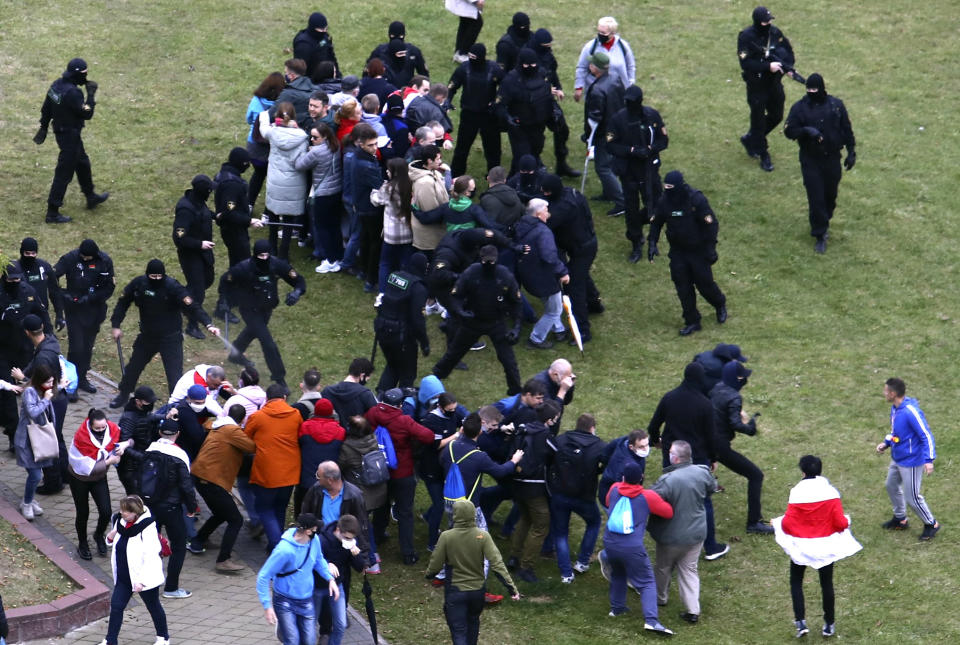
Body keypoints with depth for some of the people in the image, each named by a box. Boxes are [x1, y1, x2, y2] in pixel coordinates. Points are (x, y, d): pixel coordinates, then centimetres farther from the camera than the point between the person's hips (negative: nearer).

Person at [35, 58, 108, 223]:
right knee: (64, 174, -1)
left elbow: (46, 108, 9)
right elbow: (87, 114, -24)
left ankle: (91, 197, 46)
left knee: (83, 164, 28)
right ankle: (52, 213, 4)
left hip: (60, 131, 10)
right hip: (70, 136, -10)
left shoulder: (57, 84, -1)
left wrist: (44, 127, 21)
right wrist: (91, 94, -16)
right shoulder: (72, 92, -29)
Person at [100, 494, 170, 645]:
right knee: (116, 606, 3)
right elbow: (117, 544, 18)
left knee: (153, 607, 13)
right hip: (124, 576, 6)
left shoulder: (147, 529, -24)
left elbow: (150, 556, -24)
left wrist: (141, 580, -25)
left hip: (144, 577, -6)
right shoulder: (120, 522, -1)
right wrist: (111, 538, -6)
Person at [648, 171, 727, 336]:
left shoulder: (696, 199, -22)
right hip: (678, 251, 4)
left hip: (698, 250, -4)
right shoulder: (664, 201, -8)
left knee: (704, 282, 5)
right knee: (683, 287, 4)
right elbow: (655, 222, 8)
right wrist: (652, 243, -2)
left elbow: (711, 223, -17)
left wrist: (710, 248, -17)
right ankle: (692, 322, 18)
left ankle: (720, 305, 37)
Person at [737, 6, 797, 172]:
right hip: (756, 85, -6)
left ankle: (750, 139, 39)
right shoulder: (746, 37, -19)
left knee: (776, 116, 17)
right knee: (759, 119, 5)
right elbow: (745, 63, -24)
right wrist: (768, 66, -31)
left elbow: (788, 51, 5)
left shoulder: (775, 33, -4)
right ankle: (763, 156, 18)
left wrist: (788, 67, -14)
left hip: (774, 83, 6)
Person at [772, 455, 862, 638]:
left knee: (796, 582, 17)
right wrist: (847, 521, 9)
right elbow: (840, 522, -13)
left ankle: (801, 622, 5)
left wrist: (778, 521, 5)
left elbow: (788, 524, -16)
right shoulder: (830, 492, -14)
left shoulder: (796, 493, -17)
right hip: (826, 546, 2)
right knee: (826, 583, 18)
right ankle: (829, 625, 25)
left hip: (801, 547, -2)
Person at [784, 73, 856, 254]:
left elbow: (847, 130, 5)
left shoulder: (836, 105, -2)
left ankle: (824, 223, 40)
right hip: (810, 161, -2)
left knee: (830, 195, 14)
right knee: (816, 198, -4)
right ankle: (820, 236, 6)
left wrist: (851, 152, 4)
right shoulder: (800, 107, -7)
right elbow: (789, 130, -8)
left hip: (832, 159, 2)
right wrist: (806, 131, -27)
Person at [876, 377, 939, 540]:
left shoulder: (911, 412, -29)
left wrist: (929, 460, -30)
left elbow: (926, 436, -26)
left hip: (911, 462, -9)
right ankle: (900, 519, 44)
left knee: (912, 497, 1)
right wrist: (886, 443, 4)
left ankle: (931, 524, 22)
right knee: (892, 486, 24)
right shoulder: (894, 408, -1)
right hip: (896, 459, 10)